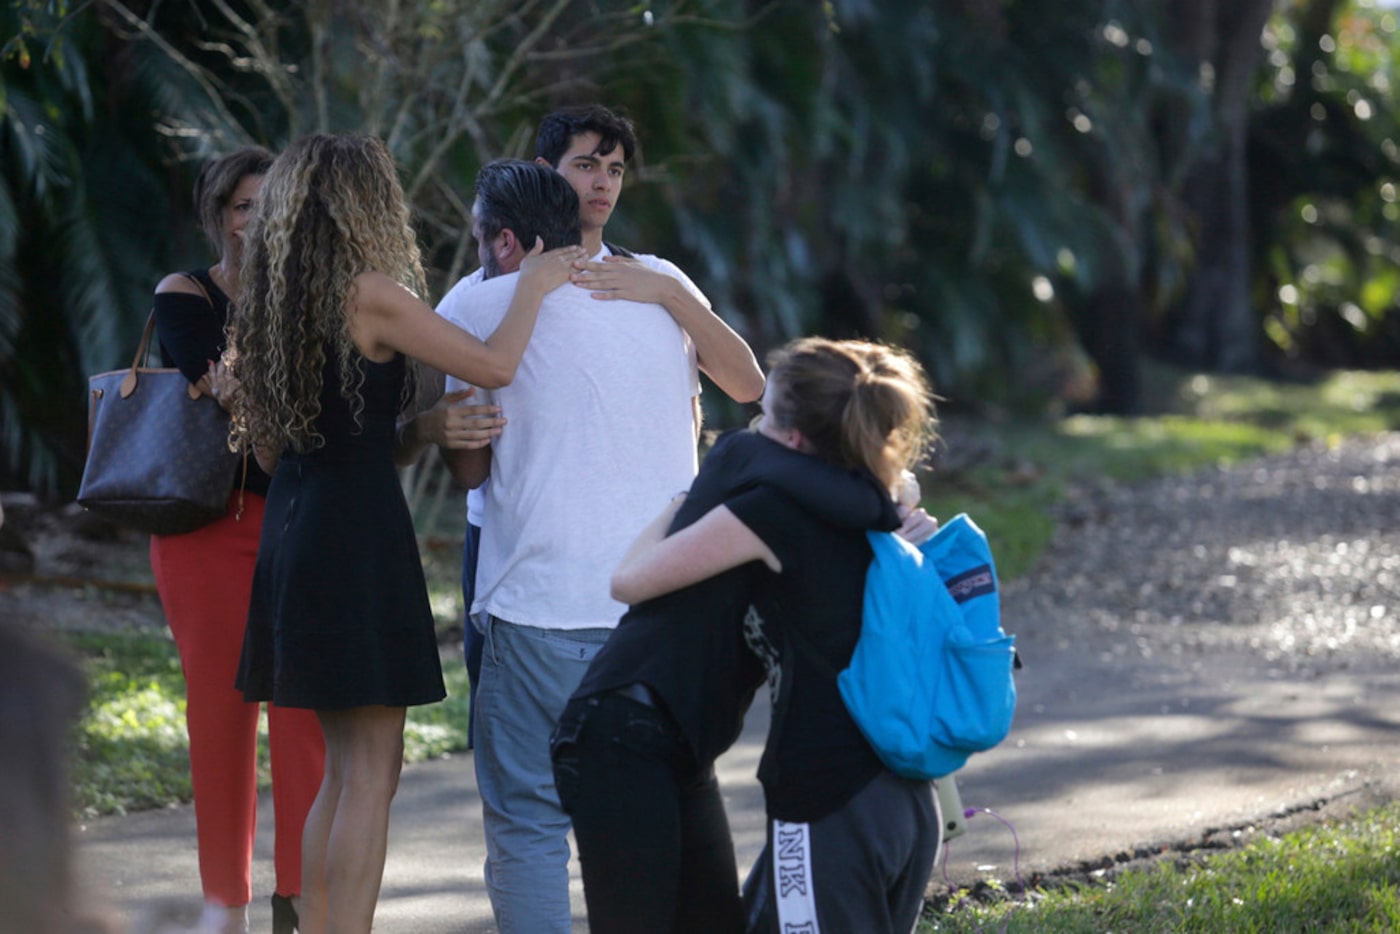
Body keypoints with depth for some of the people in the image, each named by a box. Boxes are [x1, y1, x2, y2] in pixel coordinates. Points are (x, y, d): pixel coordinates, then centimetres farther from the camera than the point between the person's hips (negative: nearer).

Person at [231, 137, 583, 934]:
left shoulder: (273, 301, 11)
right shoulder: (370, 294, -12)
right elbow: (495, 365, -16)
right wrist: (535, 284, 0)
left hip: (293, 530, 8)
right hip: (359, 531, -8)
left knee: (344, 767, 16)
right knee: (371, 771, -5)